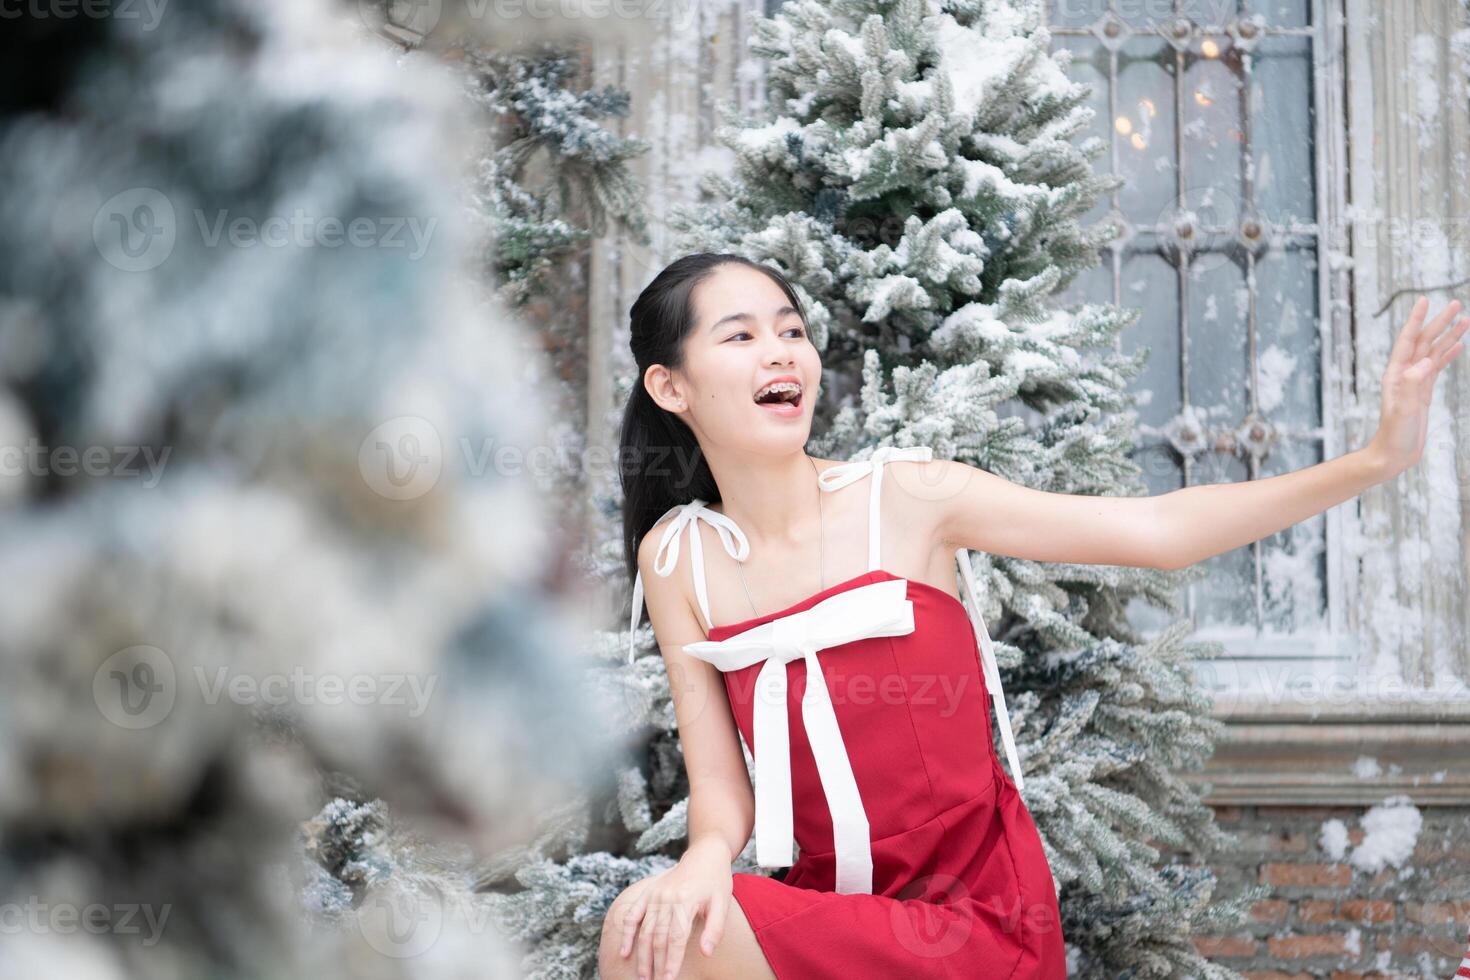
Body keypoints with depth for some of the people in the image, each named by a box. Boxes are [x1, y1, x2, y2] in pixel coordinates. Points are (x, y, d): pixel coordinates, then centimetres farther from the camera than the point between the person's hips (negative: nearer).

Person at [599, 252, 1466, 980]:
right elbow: (720, 783, 0)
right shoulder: (676, 557, 0)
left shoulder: (906, 497, -8)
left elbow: (1159, 532, -11)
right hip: (827, 905, 4)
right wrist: (709, 856, -24)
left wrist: (1376, 459, -19)